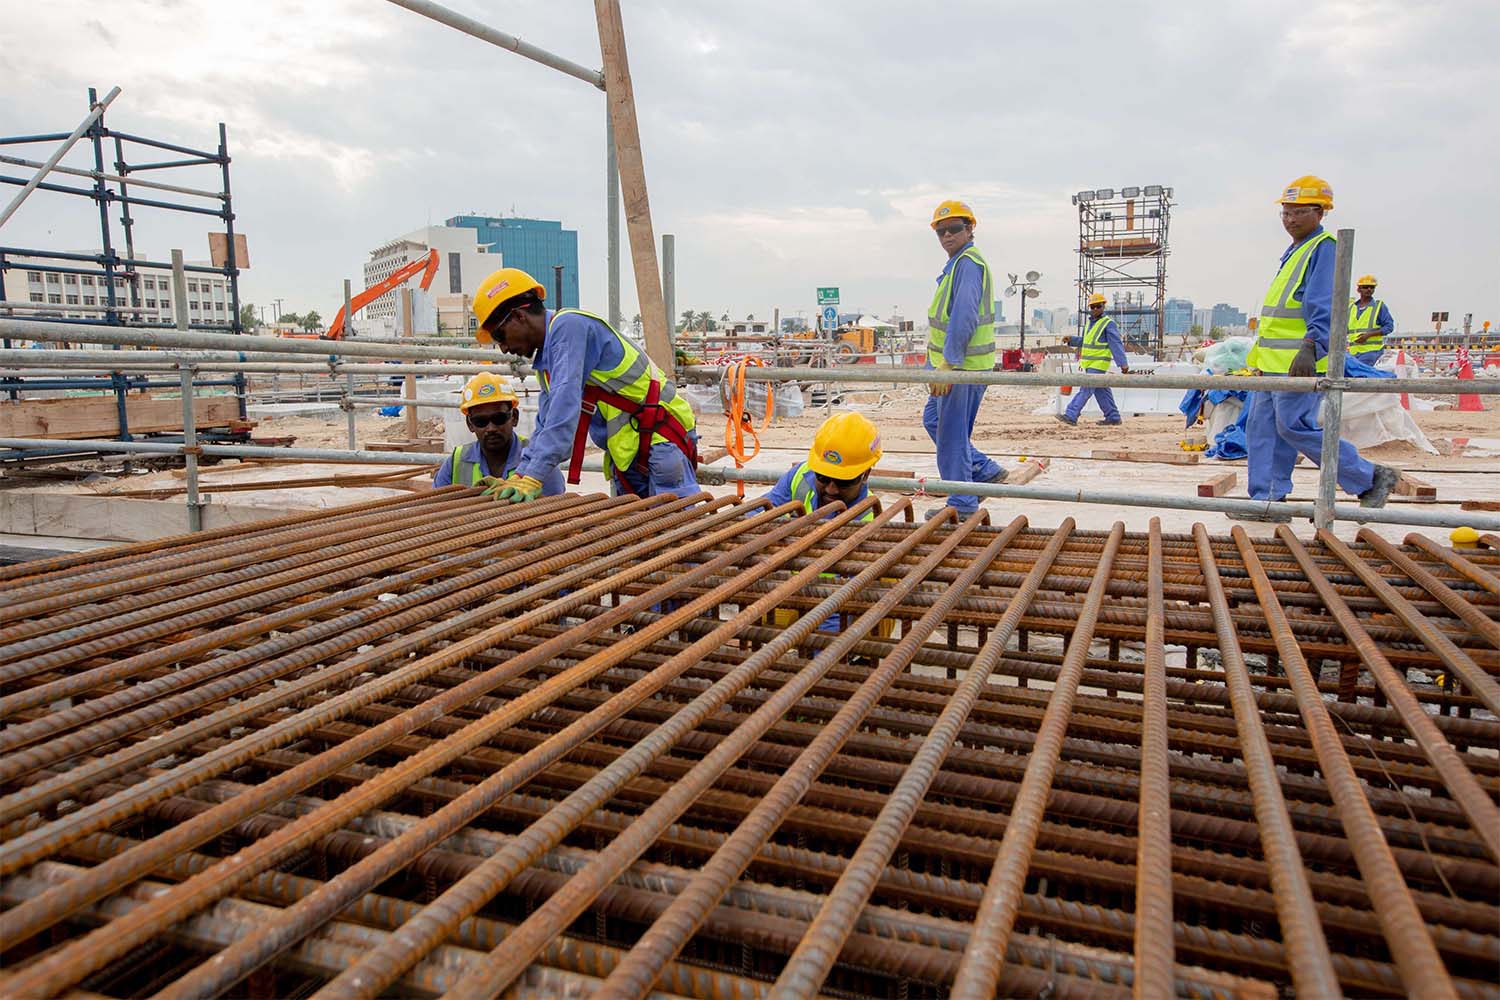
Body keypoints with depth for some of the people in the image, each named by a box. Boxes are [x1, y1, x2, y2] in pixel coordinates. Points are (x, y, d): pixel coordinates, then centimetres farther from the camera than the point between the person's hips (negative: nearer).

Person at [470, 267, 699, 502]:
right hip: (626, 456, 10)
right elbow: (547, 426, 18)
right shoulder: (545, 359, 17)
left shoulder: (567, 326, -14)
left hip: (662, 438, -10)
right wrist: (518, 477, 4)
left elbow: (565, 404, -25)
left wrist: (533, 478, -28)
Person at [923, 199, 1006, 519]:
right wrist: (936, 364, 25)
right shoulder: (957, 264, 19)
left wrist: (948, 363, -30)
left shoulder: (968, 264, -15)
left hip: (963, 366, -11)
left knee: (952, 433, -4)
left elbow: (963, 317, -26)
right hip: (952, 364, 11)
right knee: (933, 420, 20)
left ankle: (962, 505, 6)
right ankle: (985, 470, 24)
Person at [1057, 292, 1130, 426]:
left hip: (1099, 363, -9)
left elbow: (1117, 344, -15)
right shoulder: (1090, 322, 15)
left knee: (1086, 389, -12)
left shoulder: (1108, 324, -10)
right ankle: (1113, 417, 21)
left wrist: (1123, 363, -20)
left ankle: (1071, 415, -17)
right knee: (1101, 391, 13)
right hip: (1089, 364, 9)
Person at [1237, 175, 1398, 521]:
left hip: (1299, 361, -10)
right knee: (1261, 428, 7)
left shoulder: (1324, 248, -8)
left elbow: (1324, 307, -19)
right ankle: (1268, 500, 11)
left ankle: (1371, 478, 3)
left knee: (1295, 427, -10)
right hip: (1274, 361, 10)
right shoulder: (1295, 251, 21)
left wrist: (1310, 348, -30)